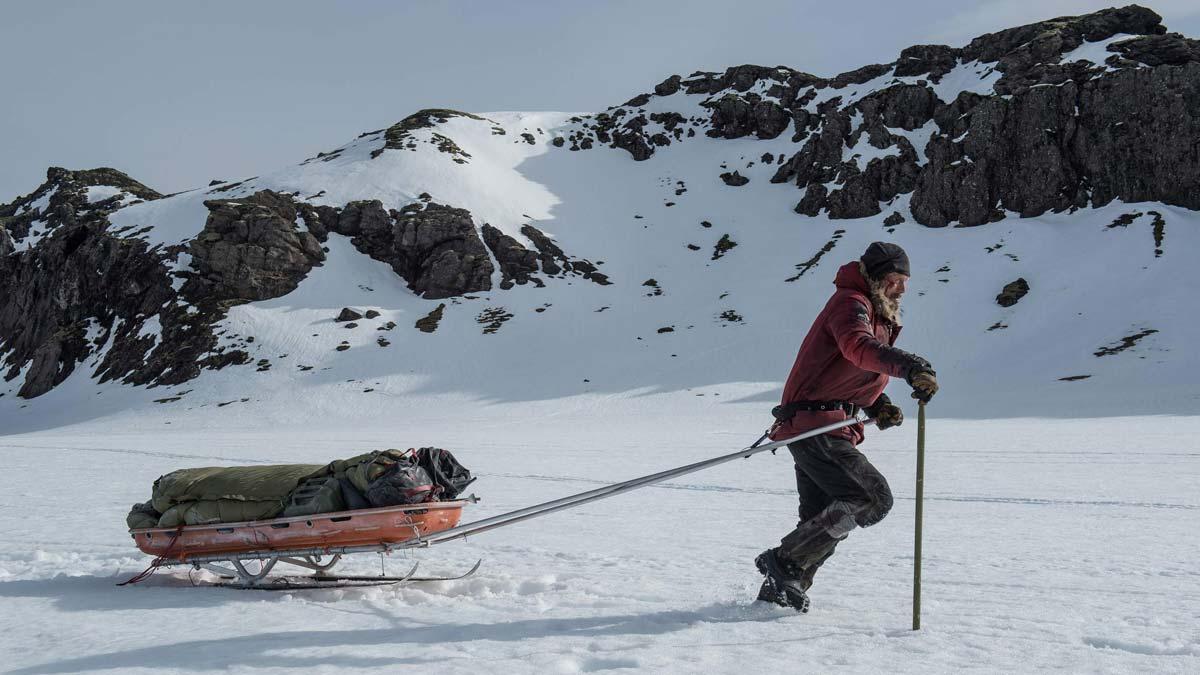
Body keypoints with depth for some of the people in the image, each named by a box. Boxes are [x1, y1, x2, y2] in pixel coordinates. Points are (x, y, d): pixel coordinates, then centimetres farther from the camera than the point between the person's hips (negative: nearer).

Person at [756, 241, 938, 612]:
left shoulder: (879, 317, 24)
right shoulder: (851, 303, -9)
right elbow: (859, 347, -32)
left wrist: (878, 406, 9)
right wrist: (911, 366, -47)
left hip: (827, 431, 11)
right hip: (816, 425, -11)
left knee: (823, 520, 14)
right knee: (873, 498, -16)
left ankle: (780, 589, 22)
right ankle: (785, 562, -13)